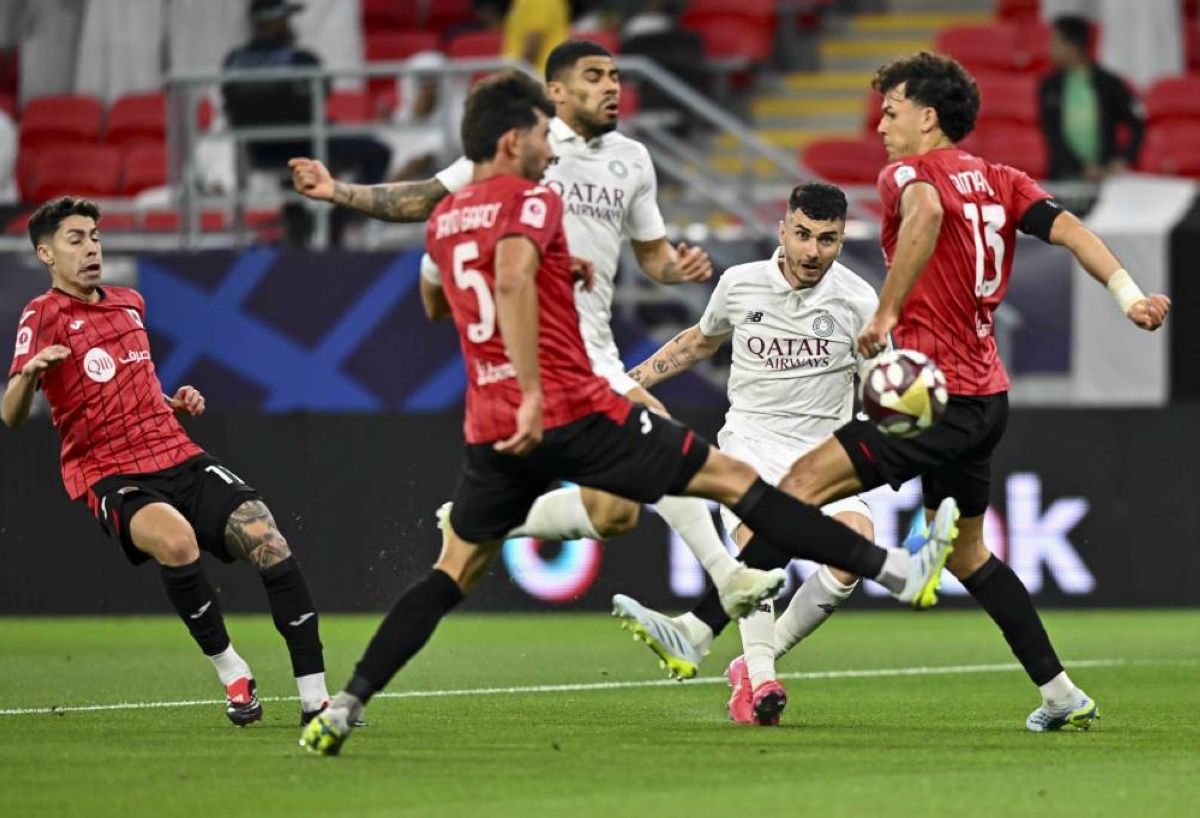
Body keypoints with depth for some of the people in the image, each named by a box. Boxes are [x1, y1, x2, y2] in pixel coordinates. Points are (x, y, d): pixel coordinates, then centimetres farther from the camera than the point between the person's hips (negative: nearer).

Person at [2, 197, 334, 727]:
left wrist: (176, 403, 15)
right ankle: (231, 673, -17)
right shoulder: (43, 316, -3)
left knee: (267, 540, -16)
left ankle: (315, 697, -12)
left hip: (179, 458, 6)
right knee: (176, 540, -37)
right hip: (110, 477, -6)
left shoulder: (129, 304, 18)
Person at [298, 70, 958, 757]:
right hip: (572, 411, -6)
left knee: (456, 571, 14)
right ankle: (899, 571, 1)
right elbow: (512, 278, -28)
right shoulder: (531, 200, -7)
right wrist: (532, 392, -32)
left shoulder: (444, 221, 15)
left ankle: (346, 706, -2)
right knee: (732, 478, 0)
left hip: (492, 429, 6)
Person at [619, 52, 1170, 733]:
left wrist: (886, 315, -27)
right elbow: (1069, 229, 4)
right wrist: (1129, 295, -5)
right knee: (967, 553, 22)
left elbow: (926, 211, -31)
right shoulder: (998, 180, 16)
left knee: (803, 485, -15)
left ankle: (700, 628, -25)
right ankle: (1063, 694, 24)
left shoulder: (908, 173, -7)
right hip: (986, 396, 9)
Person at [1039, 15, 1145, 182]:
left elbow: (1137, 124, 6)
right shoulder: (1049, 87, 5)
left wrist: (1124, 159, -8)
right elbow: (1052, 136, 0)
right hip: (1064, 178, 1)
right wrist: (1083, 167, -11)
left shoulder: (1109, 83, 2)